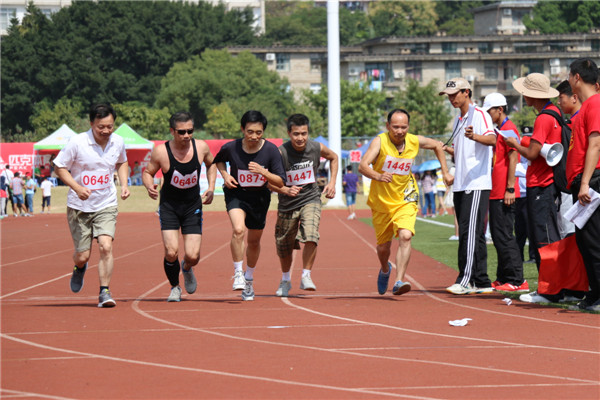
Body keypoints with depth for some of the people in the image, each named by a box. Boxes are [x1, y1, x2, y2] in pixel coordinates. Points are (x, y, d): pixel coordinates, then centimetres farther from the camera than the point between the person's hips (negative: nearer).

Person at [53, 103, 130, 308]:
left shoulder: (118, 142, -2)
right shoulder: (77, 143, -16)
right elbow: (59, 167, -7)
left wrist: (124, 184, 3)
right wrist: (77, 188, -20)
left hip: (106, 205, 2)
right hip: (79, 206, -2)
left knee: (106, 246, -19)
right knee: (82, 256, 3)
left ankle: (104, 292, -7)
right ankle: (79, 268, 41)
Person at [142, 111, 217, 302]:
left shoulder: (201, 147, -9)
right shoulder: (161, 152, -17)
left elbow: (211, 164, 13)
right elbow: (147, 172, -2)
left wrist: (211, 189, 1)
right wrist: (149, 186, -23)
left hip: (193, 206, 2)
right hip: (169, 206, -2)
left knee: (193, 256, -7)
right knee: (171, 252, -16)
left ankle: (187, 269, 32)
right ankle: (175, 288, 14)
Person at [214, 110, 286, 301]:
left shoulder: (271, 150, -16)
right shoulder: (231, 148, -15)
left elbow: (280, 182, -14)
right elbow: (218, 160, 10)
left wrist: (263, 172, -30)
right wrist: (225, 175, -9)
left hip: (259, 197, 2)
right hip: (236, 194, -2)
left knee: (254, 241, 14)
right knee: (238, 230, -28)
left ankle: (249, 279, 37)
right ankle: (238, 273, -13)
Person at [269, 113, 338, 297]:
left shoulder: (317, 148, -10)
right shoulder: (281, 153, -18)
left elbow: (333, 158, 13)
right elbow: (269, 181, -14)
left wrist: (332, 182, 5)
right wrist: (285, 190, -31)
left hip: (311, 199, 0)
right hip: (287, 204, 0)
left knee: (311, 236, -25)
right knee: (284, 246, 13)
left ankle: (306, 276, -8)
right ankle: (285, 280, 39)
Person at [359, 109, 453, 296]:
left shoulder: (414, 141, -6)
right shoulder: (380, 141, -17)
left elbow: (437, 146, 16)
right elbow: (363, 166, -31)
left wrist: (445, 172, 12)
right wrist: (378, 176, -50)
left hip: (405, 200, 1)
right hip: (381, 201, -1)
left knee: (405, 236, -25)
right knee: (383, 247, 12)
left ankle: (399, 281, -28)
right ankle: (385, 270, 46)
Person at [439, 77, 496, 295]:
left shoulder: (480, 115, -7)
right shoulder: (458, 120, 21)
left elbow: (492, 139, -25)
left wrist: (474, 136, -44)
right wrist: (446, 149, 10)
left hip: (477, 184, -9)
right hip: (460, 185, 9)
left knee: (469, 232, -13)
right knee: (470, 234, 8)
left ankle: (465, 280, -16)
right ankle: (481, 282, 11)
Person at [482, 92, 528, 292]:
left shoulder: (509, 129, -10)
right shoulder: (499, 130, 20)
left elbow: (513, 159, -16)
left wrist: (510, 188, -21)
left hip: (504, 193, -10)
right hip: (496, 192, 10)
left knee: (503, 236, -12)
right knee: (498, 236, 12)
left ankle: (517, 280, -12)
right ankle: (503, 278, 16)